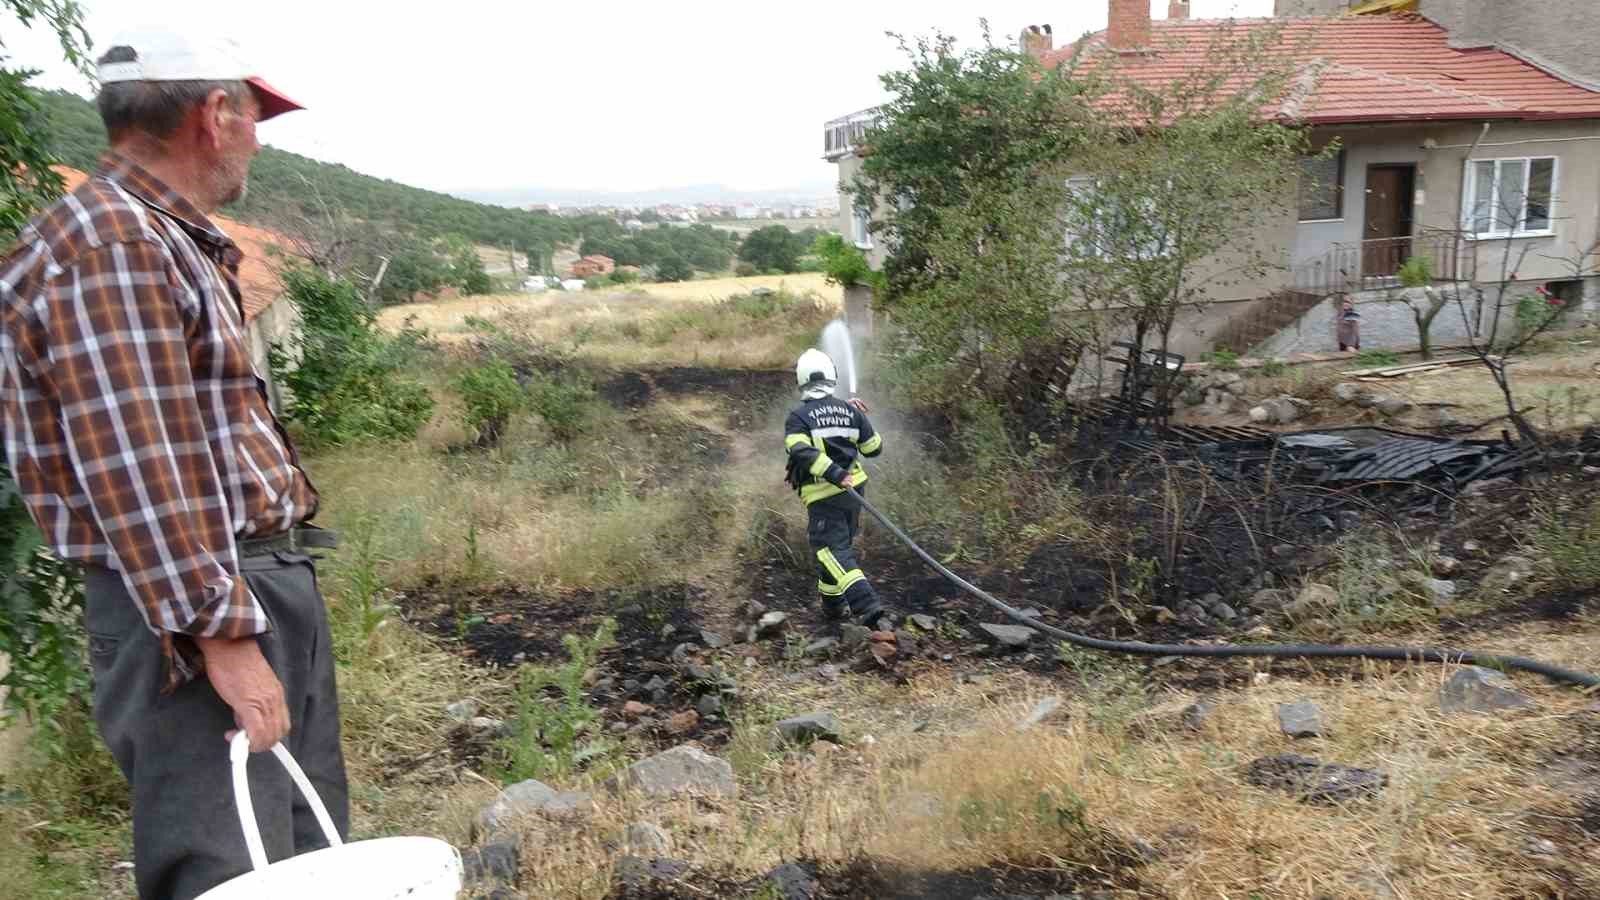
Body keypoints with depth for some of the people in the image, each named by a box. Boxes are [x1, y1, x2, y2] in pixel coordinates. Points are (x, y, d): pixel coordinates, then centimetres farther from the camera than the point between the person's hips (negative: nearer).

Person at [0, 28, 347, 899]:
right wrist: (220, 636, -23)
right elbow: (134, 472, -23)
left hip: (274, 586, 10)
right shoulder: (105, 245, -16)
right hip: (192, 609, -10)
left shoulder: (171, 240, 17)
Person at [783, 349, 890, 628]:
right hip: (852, 489, 5)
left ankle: (868, 606, -25)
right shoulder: (850, 410, 5)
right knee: (839, 544, 22)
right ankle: (833, 602, 33)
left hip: (822, 496, -5)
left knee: (832, 551, -9)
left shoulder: (798, 417, -6)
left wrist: (834, 474, -28)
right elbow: (874, 448, 11)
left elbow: (802, 451, -24)